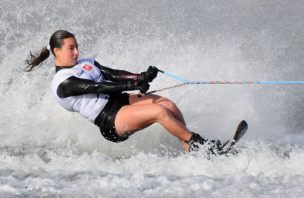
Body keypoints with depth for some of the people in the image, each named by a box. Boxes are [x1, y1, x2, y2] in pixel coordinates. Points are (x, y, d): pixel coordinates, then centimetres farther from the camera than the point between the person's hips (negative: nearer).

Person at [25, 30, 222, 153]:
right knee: (159, 111, -24)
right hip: (109, 120, -8)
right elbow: (95, 87, -18)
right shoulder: (62, 83, -8)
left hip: (120, 100, 8)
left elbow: (113, 75, 9)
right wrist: (132, 85, -24)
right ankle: (197, 142, -11)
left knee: (169, 103, -14)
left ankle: (189, 146, -10)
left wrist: (141, 76, -9)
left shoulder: (86, 63, 18)